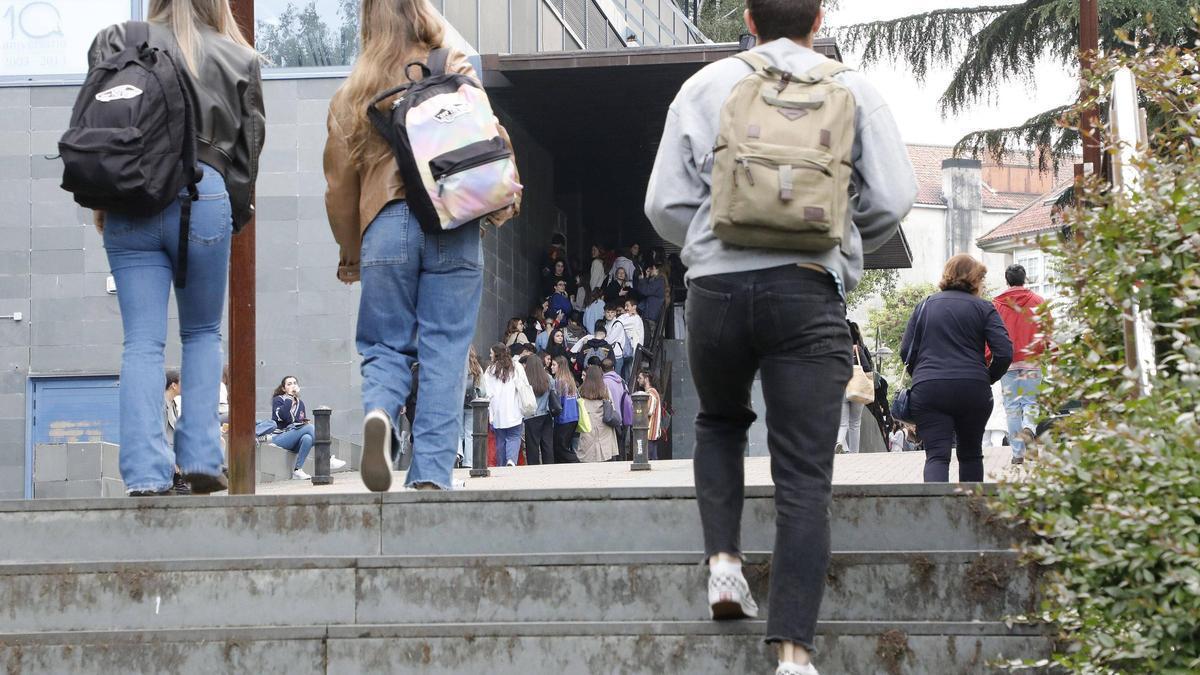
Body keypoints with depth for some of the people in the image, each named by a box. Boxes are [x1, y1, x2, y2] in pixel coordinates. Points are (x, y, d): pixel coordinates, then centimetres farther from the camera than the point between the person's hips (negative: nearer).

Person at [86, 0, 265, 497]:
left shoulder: (117, 42, 9)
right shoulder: (238, 59, 9)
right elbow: (249, 147, 8)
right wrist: (232, 217, 16)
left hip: (129, 203, 0)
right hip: (203, 198, 0)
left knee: (142, 342, 1)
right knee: (202, 333, 15)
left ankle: (145, 473, -8)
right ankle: (200, 459, 3)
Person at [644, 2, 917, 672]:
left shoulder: (704, 87, 9)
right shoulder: (853, 89, 7)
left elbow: (666, 204, 6)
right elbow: (894, 198, 2)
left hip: (716, 285, 2)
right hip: (808, 290, -1)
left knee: (720, 422, 30)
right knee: (805, 476, -1)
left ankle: (723, 560, 11)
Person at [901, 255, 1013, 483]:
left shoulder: (925, 305, 13)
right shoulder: (984, 308, 6)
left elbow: (906, 351, 8)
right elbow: (1004, 353, -4)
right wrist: (987, 378, 12)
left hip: (928, 390, 1)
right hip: (973, 390, 0)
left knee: (937, 455, -7)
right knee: (971, 453, 18)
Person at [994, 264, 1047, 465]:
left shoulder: (997, 304, 4)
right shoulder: (1038, 301, 5)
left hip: (1007, 363, 0)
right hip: (1032, 361, 0)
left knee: (1011, 405, 5)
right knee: (1031, 400, 8)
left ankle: (1018, 453, 4)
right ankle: (1029, 427, -24)